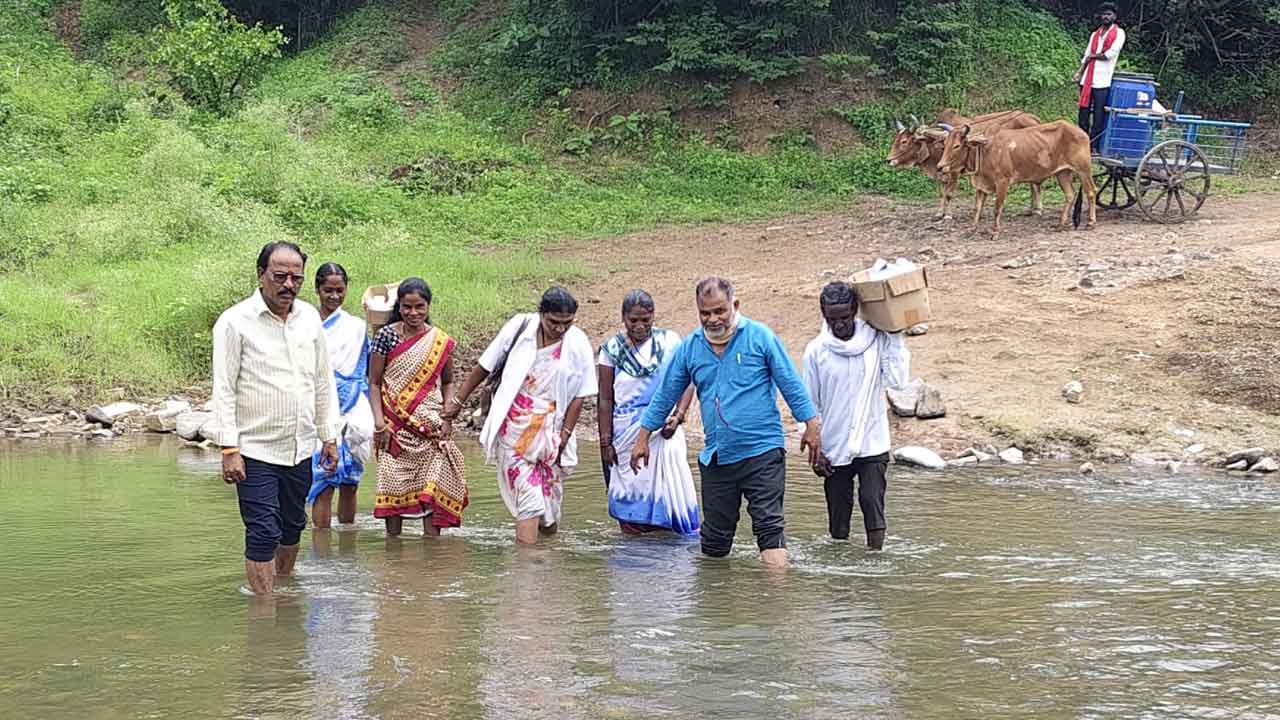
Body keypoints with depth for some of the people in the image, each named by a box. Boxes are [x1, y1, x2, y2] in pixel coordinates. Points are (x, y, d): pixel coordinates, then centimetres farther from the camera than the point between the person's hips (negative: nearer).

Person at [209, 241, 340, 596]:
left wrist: (329, 436, 13)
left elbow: (324, 382, 16)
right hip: (256, 451, -6)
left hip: (300, 449, 6)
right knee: (263, 533, -9)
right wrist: (229, 449, -15)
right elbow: (223, 390, -10)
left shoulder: (309, 317, 8)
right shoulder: (235, 322, -9)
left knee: (292, 527, 15)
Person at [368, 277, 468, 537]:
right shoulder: (386, 335, -1)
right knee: (394, 485, -1)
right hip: (395, 425, -1)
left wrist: (448, 416, 0)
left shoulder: (441, 341, 4)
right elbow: (374, 383, 1)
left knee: (433, 489, -5)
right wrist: (379, 423, -8)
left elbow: (448, 382, 15)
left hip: (430, 425, 1)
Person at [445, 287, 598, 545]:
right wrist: (459, 402, 7)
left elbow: (579, 396, -2)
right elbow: (485, 366, 4)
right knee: (525, 489, -9)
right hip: (513, 425, -1)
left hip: (550, 428, 1)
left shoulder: (578, 344, -5)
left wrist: (564, 437, -7)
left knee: (549, 490, 9)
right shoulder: (519, 328, -6)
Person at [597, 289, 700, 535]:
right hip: (627, 431, 0)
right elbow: (605, 399, 3)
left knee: (667, 483, -11)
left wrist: (678, 416, -13)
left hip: (664, 427, 0)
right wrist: (605, 442, 0)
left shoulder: (670, 342, 1)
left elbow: (686, 383, 3)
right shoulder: (613, 349, 1)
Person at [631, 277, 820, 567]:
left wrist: (811, 425, -2)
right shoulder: (689, 347, 7)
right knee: (714, 537, 10)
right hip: (715, 457, 4)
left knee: (769, 524, -12)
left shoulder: (760, 337, -3)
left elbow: (791, 385, 1)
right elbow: (665, 396, 16)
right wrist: (643, 437, 17)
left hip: (762, 453, -4)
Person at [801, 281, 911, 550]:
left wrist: (895, 337, -10)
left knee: (873, 503, -15)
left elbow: (897, 379, -13)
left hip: (872, 446, -1)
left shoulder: (877, 341, 0)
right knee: (838, 522, 4)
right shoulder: (816, 351, 0)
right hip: (834, 450, 1)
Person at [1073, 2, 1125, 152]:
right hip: (1088, 78, 5)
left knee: (1098, 114, -5)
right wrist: (1079, 73, 2)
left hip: (1102, 80, -5)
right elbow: (1086, 56, 15)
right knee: (1084, 112, 4)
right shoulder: (1095, 34, 18)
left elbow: (1111, 54, -10)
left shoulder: (1119, 33, 1)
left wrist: (1094, 55, 2)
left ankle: (1093, 146, -3)